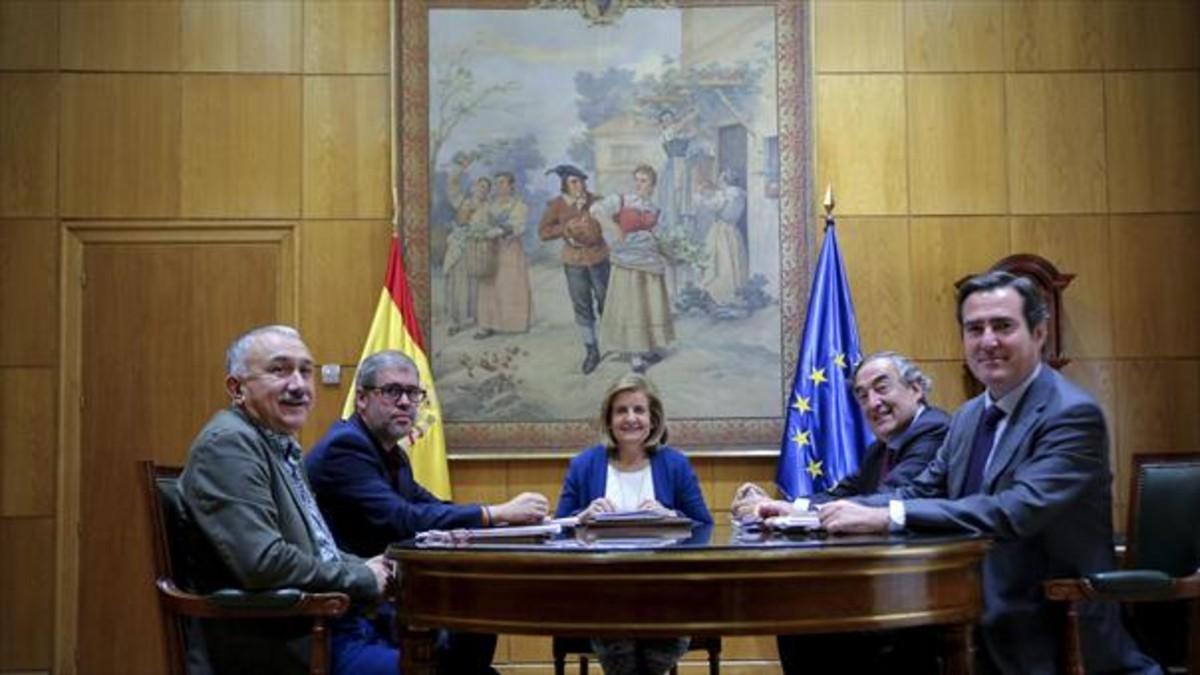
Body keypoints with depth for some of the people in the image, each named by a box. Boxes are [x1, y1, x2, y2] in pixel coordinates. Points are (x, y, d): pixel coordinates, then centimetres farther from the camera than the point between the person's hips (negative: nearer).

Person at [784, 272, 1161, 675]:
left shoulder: (1073, 414, -15)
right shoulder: (969, 416, 11)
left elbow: (1018, 510, -27)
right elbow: (920, 494, 12)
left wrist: (887, 517, -30)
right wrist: (827, 511, -4)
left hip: (1050, 639, -6)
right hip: (980, 626, 6)